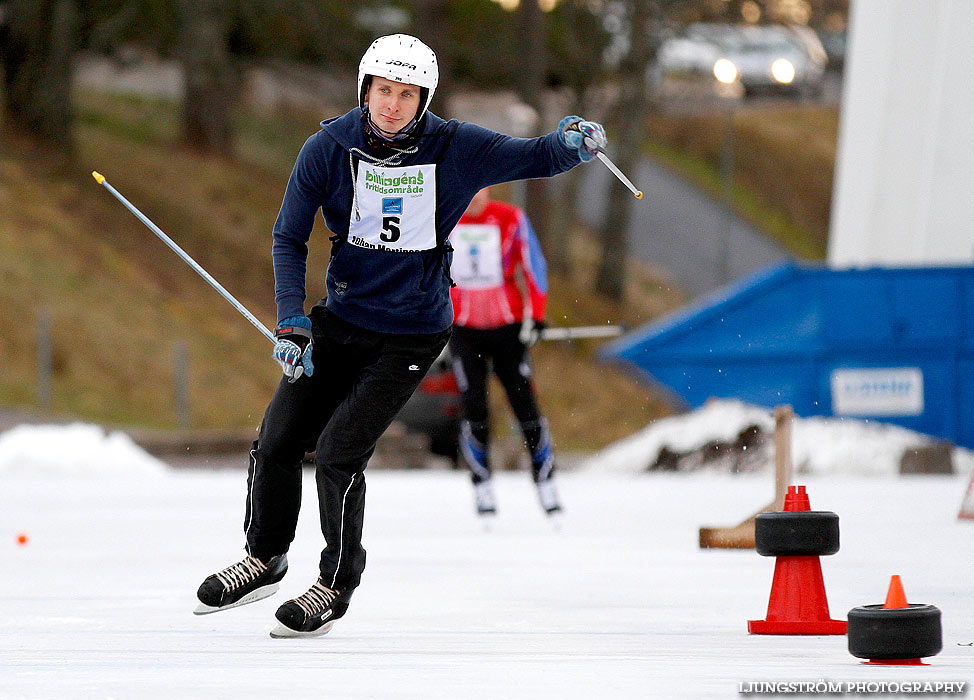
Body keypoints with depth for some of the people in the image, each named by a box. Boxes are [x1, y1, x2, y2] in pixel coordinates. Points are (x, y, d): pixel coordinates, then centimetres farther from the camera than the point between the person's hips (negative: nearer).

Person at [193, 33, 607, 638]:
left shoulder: (457, 149, -13)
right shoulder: (330, 148, -9)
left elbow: (535, 158, -5)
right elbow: (290, 237, -2)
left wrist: (572, 142, -28)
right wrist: (291, 321, -11)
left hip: (411, 333, -3)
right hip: (341, 320, 3)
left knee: (338, 454, -13)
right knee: (277, 443, 4)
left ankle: (337, 586, 9)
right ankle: (265, 559, 32)